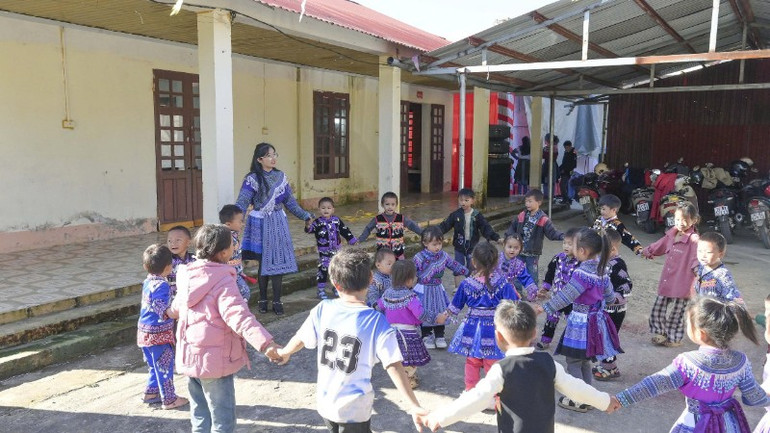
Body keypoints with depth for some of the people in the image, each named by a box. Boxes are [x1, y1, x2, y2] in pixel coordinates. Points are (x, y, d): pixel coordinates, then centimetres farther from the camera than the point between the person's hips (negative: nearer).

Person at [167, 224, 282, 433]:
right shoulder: (223, 281, -22)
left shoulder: (188, 275, 4)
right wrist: (265, 343, -48)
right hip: (215, 361, -8)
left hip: (189, 358, 8)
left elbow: (179, 303, 25)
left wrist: (172, 312, 50)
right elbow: (238, 316, -37)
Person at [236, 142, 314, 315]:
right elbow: (242, 203, -14)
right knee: (263, 263, 3)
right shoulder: (252, 179, -8)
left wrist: (305, 216, 17)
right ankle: (263, 299, 18)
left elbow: (290, 201, 14)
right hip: (261, 225, -3)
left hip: (278, 224, 4)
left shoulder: (281, 176, 7)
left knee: (278, 262, 2)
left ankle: (277, 301, 10)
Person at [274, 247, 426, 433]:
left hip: (325, 402, 4)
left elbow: (300, 339, 4)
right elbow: (394, 367, -24)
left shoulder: (323, 309, -10)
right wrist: (414, 406, -19)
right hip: (354, 409, -4)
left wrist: (284, 352, 25)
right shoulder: (377, 322, -21)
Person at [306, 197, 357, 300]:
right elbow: (310, 229, -24)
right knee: (323, 269, -6)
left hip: (336, 250, 4)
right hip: (324, 251, -4)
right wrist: (308, 226, -46)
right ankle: (321, 290, 5)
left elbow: (345, 231, 12)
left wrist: (352, 240, 13)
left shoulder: (336, 220, 4)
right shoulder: (318, 222, -8)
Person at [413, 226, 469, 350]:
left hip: (438, 289, 4)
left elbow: (454, 265, 9)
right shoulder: (419, 258, -15)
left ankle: (439, 336, 23)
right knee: (425, 313, 4)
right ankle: (427, 336, 20)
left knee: (440, 312, 9)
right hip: (424, 291, -4)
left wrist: (468, 272, 11)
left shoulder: (443, 256, -1)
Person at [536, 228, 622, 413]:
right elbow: (609, 295, 14)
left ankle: (579, 401, 11)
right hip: (596, 319, 9)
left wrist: (545, 307, -18)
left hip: (581, 322, -9)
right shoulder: (601, 269, 3)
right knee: (584, 361, 20)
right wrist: (616, 298, 37)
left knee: (573, 362, 4)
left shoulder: (582, 272, -24)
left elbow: (566, 296, -24)